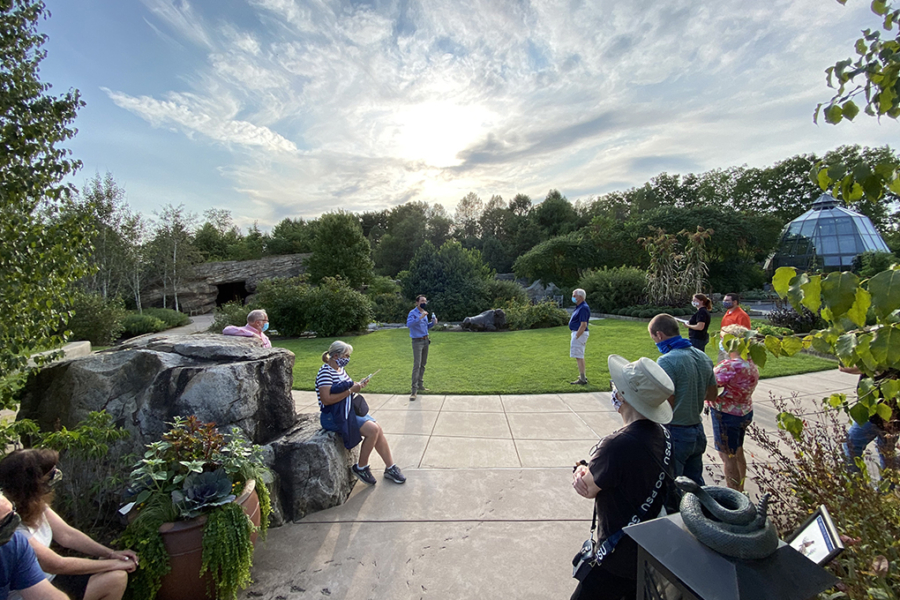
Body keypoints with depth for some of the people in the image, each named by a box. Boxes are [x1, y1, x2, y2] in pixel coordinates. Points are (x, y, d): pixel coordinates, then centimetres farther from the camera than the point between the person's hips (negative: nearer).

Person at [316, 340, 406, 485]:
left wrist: (357, 385, 3)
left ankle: (391, 468, 9)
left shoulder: (340, 369, 10)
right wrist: (350, 390, -23)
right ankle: (361, 468, 1)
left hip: (348, 412, 9)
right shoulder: (325, 372, -18)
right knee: (372, 430, -19)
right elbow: (326, 399, -27)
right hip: (334, 416, -9)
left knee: (378, 430, -3)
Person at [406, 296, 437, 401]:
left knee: (423, 364, 13)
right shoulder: (413, 313, -12)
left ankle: (420, 385, 23)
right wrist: (420, 318, -36)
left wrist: (433, 323, 1)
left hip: (426, 340, 8)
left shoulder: (424, 313, 11)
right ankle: (414, 390, -10)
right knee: (417, 365, -12)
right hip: (417, 342, -8)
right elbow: (409, 324, -30)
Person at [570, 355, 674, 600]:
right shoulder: (661, 433, -5)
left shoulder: (618, 445, -34)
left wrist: (581, 472, 1)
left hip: (621, 559, -8)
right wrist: (588, 474, -13)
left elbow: (588, 490, -18)